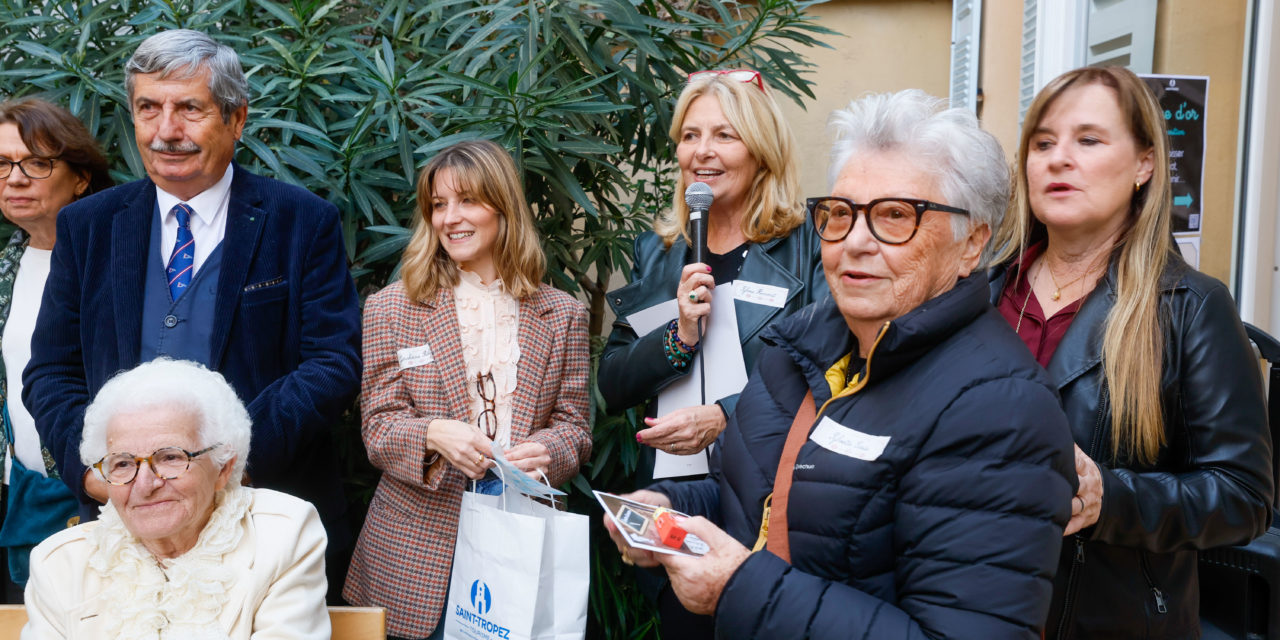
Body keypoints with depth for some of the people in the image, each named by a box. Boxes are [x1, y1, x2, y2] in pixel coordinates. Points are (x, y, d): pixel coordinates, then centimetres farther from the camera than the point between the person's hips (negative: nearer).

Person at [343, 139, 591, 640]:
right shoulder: (392, 308, 4)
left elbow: (574, 425, 5)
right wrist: (435, 435, -22)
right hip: (419, 549, -1)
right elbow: (378, 429, -1)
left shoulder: (561, 314, 7)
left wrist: (544, 451, -18)